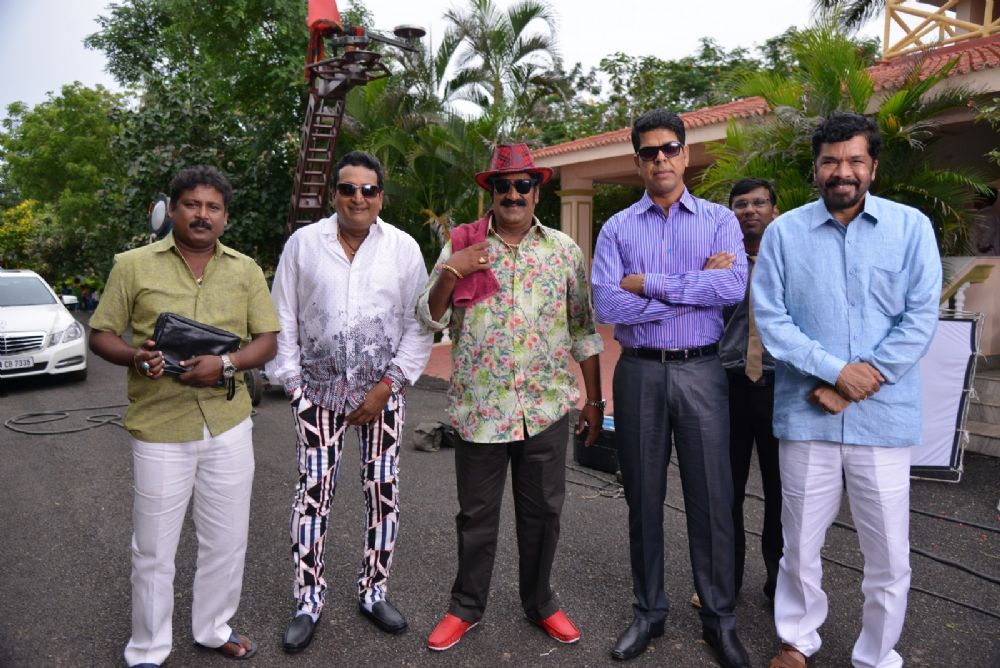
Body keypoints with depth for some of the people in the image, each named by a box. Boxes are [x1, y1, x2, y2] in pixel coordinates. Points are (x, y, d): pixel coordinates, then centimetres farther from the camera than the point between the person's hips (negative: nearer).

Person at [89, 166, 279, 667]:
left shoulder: (245, 269, 5)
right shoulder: (133, 265, 0)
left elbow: (267, 340, 4)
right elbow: (101, 334, 3)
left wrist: (227, 364, -15)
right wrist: (136, 356, -18)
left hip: (228, 424, 2)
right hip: (159, 427, -2)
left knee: (226, 541, 15)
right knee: (154, 549, 10)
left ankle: (213, 628, 37)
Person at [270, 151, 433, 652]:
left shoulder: (404, 248, 2)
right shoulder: (303, 243, 4)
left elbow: (419, 324, 0)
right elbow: (283, 319, 6)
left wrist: (388, 384, -7)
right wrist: (291, 380, 0)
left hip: (383, 391, 1)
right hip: (318, 390, 0)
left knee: (383, 492, 6)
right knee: (313, 492, 1)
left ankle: (373, 592, 25)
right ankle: (308, 602, 18)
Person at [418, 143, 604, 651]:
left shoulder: (564, 249, 5)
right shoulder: (459, 245, 2)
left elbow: (583, 329, 7)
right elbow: (430, 318, 1)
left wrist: (594, 399, 5)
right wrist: (449, 274, -17)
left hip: (547, 408, 1)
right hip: (478, 408, -1)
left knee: (542, 512, 14)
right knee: (476, 514, 12)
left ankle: (540, 603, 35)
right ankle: (466, 607, 32)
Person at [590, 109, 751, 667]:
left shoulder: (720, 220, 5)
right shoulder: (617, 228, 5)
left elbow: (734, 287, -14)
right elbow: (607, 304, -11)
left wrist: (650, 283, -13)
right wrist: (696, 288, -10)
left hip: (700, 372, 0)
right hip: (639, 372, 1)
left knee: (712, 498, 6)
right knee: (644, 497, 11)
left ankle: (720, 620, 25)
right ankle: (649, 612, 28)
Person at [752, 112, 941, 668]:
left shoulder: (912, 227, 3)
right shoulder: (784, 232, 2)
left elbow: (921, 317, -3)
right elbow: (770, 317, -4)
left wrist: (864, 380, -12)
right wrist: (836, 370, -13)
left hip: (884, 415, 0)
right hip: (806, 413, 0)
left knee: (889, 555, 8)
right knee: (801, 544, 13)